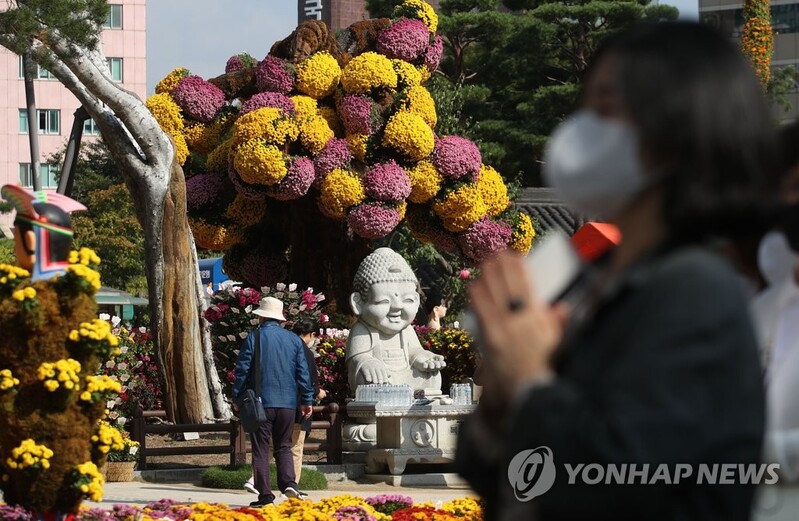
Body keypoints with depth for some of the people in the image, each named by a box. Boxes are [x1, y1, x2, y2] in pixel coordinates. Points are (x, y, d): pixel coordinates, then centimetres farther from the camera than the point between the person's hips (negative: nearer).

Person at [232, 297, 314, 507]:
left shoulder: (254, 337, -4)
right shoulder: (294, 340, 6)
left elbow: (242, 369, -4)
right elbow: (303, 372, 8)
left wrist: (237, 397, 5)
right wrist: (307, 400, 14)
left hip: (261, 402, -3)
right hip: (287, 403, 3)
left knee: (261, 449, 2)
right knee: (284, 446, 13)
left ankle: (265, 495, -2)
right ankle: (289, 482, -9)